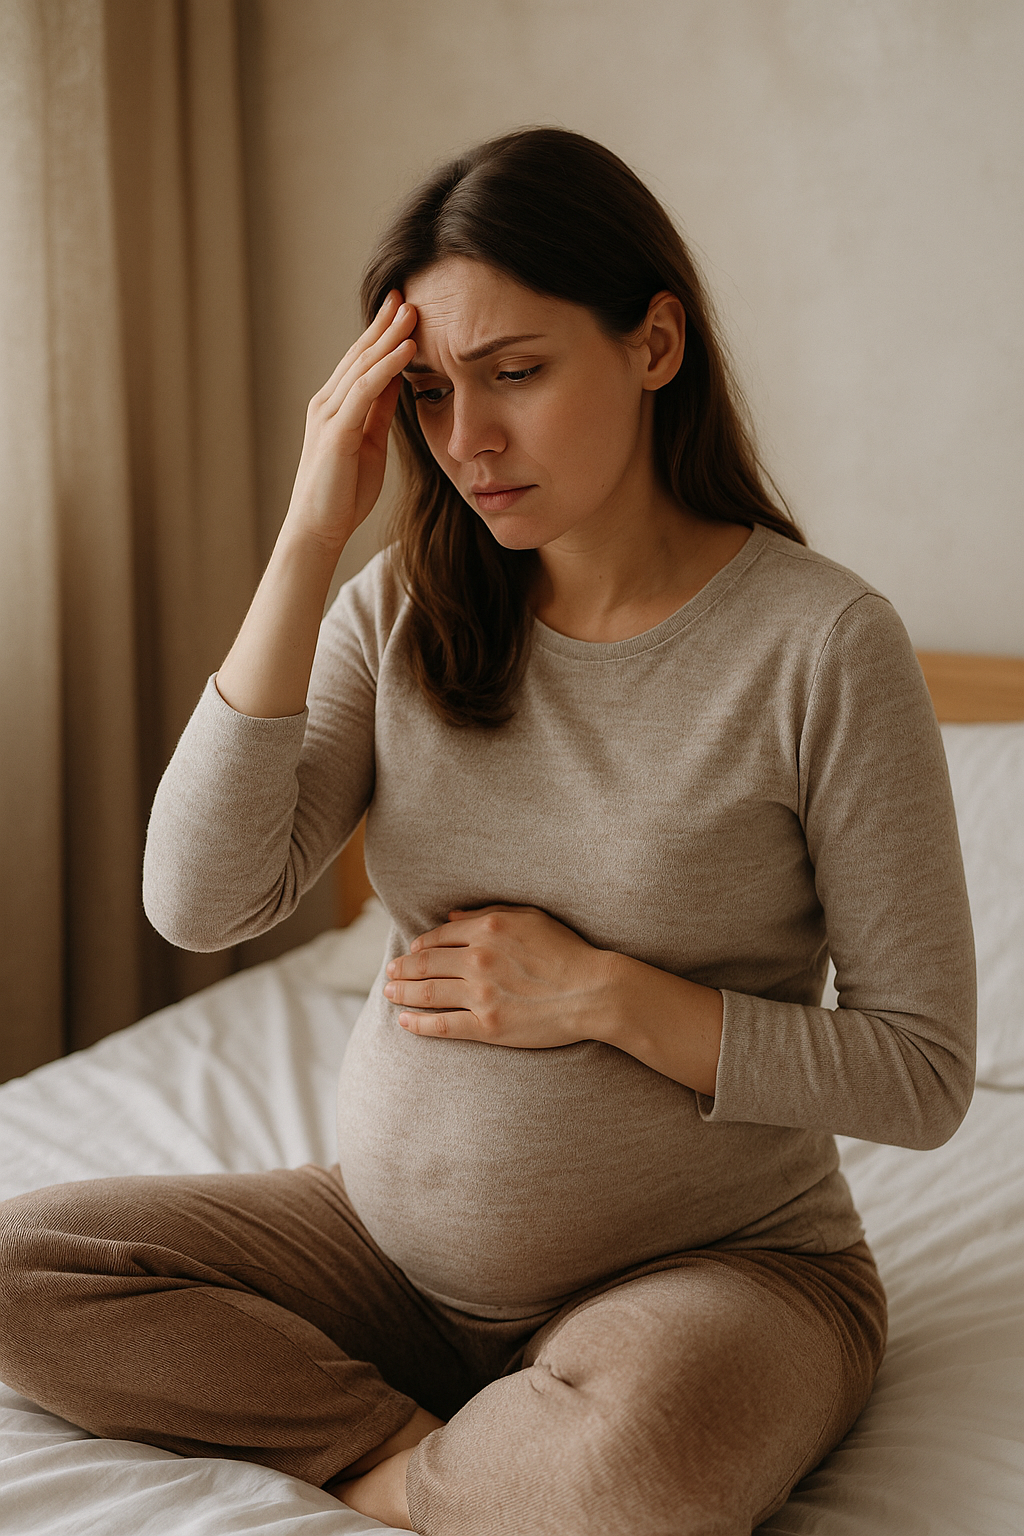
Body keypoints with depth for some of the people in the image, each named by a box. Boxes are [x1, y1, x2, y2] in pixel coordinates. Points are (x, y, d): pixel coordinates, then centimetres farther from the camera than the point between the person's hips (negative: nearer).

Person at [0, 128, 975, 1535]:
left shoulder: (823, 641, -14)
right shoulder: (406, 610, -1)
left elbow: (926, 1073, -11)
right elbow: (200, 901, -15)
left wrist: (604, 995, -19)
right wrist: (311, 537, -17)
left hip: (720, 1263, -4)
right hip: (393, 1247, 5)